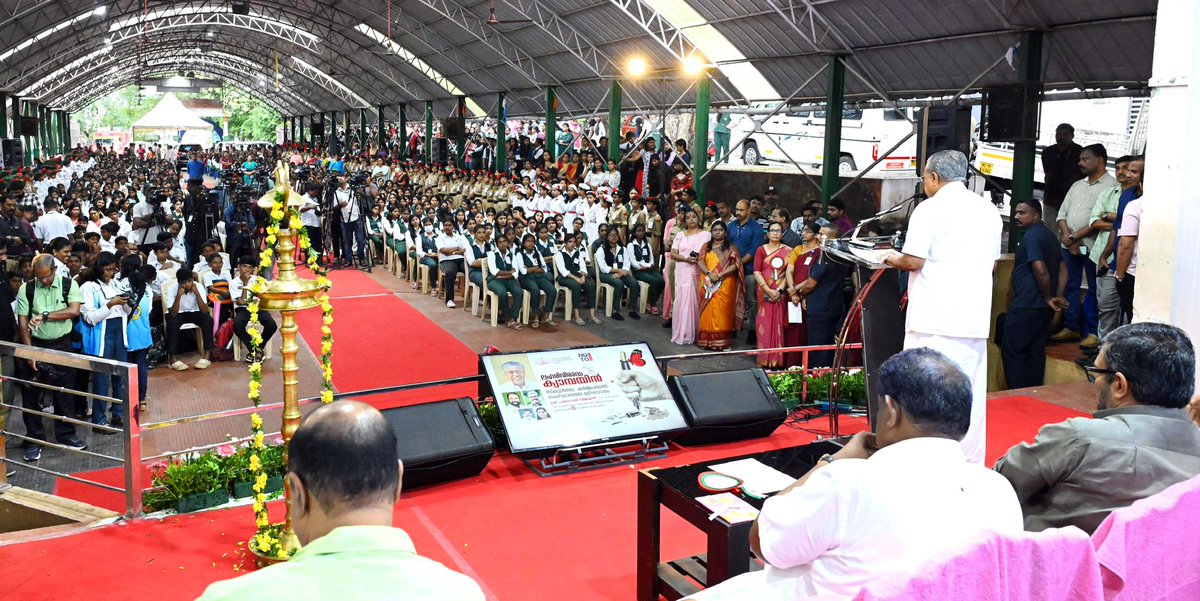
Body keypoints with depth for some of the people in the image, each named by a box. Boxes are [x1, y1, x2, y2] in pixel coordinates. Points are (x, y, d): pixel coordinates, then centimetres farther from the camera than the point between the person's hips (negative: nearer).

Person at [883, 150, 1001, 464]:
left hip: (933, 319, -6)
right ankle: (970, 465, 16)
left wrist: (893, 259, 7)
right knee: (970, 395, 10)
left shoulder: (930, 209, -8)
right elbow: (991, 261, 20)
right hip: (974, 317, 6)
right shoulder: (988, 210, 12)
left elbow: (913, 261, -13)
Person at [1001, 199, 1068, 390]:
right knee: (1035, 352, 11)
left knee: (1011, 350, -3)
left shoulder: (1031, 235, -14)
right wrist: (1055, 297, 14)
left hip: (1026, 305, -9)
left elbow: (1040, 270, -22)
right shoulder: (1047, 234, 16)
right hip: (1043, 308, 9)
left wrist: (1048, 298, -10)